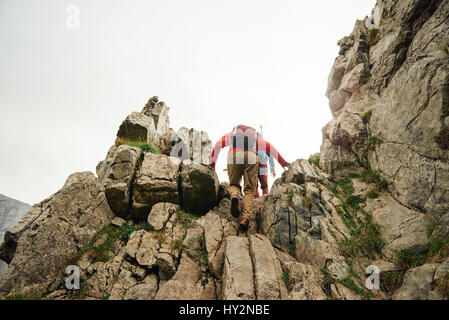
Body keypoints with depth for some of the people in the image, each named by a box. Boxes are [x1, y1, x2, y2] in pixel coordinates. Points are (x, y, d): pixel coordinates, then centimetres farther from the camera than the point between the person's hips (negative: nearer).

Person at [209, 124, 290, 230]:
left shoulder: (231, 134, 36)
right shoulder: (255, 135, 39)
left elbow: (218, 144, 21)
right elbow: (269, 148, 32)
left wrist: (212, 163, 23)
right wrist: (282, 161, 35)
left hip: (234, 155, 0)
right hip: (251, 156, 0)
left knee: (234, 184, 14)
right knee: (249, 190, -1)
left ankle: (234, 196, -22)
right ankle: (245, 218, -22)